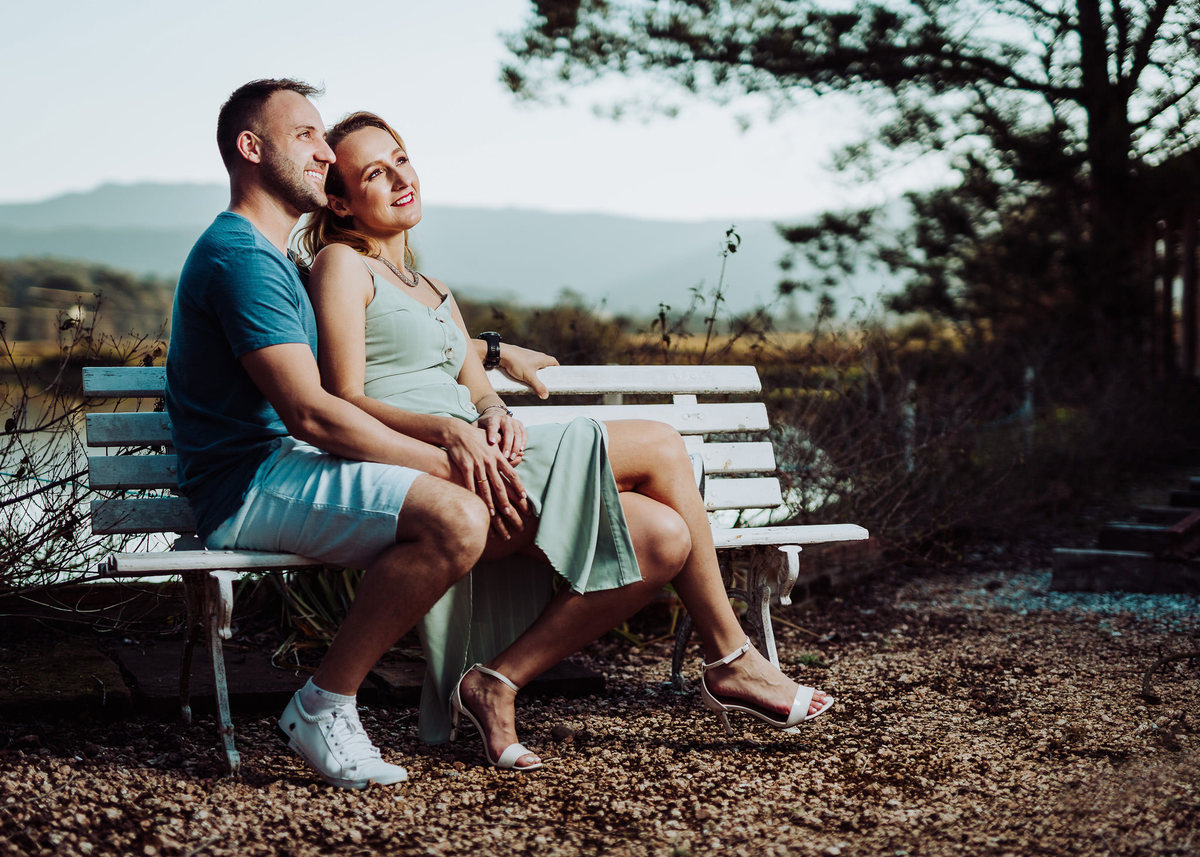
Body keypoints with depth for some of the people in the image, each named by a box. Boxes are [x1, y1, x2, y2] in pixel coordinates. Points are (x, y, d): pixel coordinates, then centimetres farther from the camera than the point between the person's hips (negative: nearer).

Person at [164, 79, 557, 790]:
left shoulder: (278, 259, 23)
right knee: (457, 517, -30)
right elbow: (311, 412, -21)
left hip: (292, 467, 10)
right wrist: (449, 461, -18)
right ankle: (324, 707, -17)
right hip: (251, 486, -10)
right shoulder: (239, 256, -12)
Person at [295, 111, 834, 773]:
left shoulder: (436, 294, 29)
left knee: (664, 539, -13)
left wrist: (496, 418, -8)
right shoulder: (342, 266, 3)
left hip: (469, 463, 8)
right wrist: (449, 432, -25)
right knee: (660, 446, -17)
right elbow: (345, 403, -9)